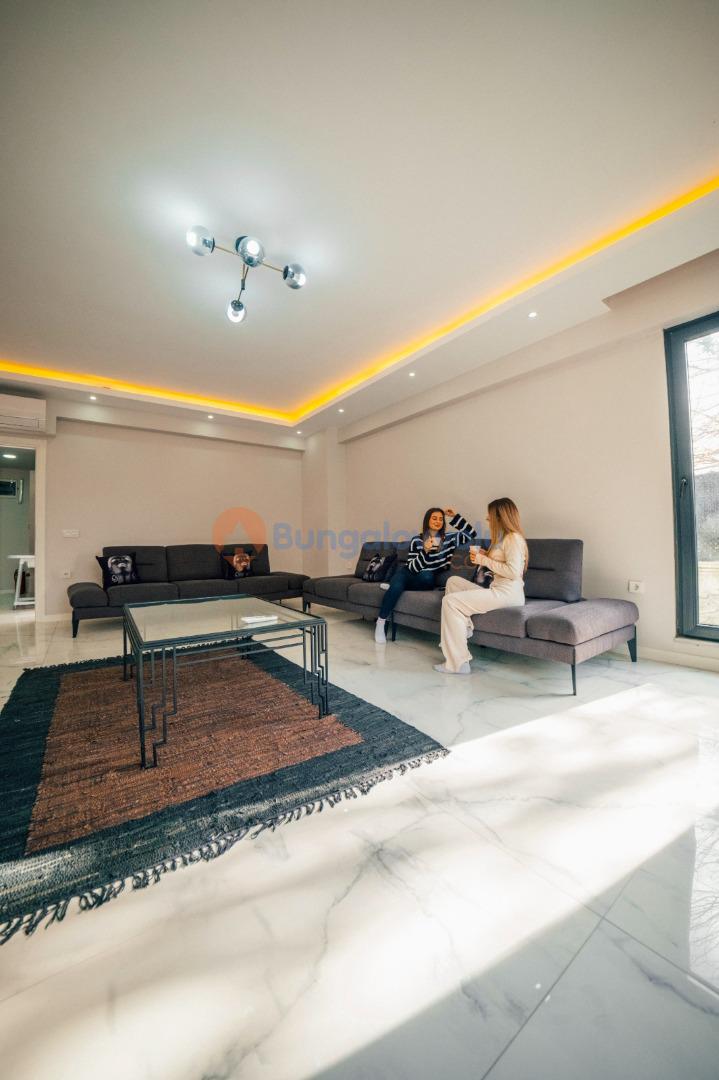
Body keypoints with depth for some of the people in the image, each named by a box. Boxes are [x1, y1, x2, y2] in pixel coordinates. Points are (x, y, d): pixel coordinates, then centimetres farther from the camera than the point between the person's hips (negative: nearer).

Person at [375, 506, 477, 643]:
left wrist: (455, 516, -5)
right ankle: (380, 623, -21)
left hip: (426, 581, 2)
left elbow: (472, 534, -1)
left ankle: (393, 586, -10)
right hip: (408, 574, -1)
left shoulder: (449, 539, 4)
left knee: (427, 576, -36)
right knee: (397, 587, -35)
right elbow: (412, 568, -8)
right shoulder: (416, 540, -4)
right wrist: (425, 551, -24)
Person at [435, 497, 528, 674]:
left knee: (450, 601, -20)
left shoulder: (513, 537, -11)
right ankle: (463, 627, 3)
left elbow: (513, 571, -22)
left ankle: (458, 663, -18)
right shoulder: (504, 537, 20)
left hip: (507, 593, -10)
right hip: (497, 589, 10)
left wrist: (485, 561, -15)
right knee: (453, 581, 14)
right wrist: (485, 555, 7)